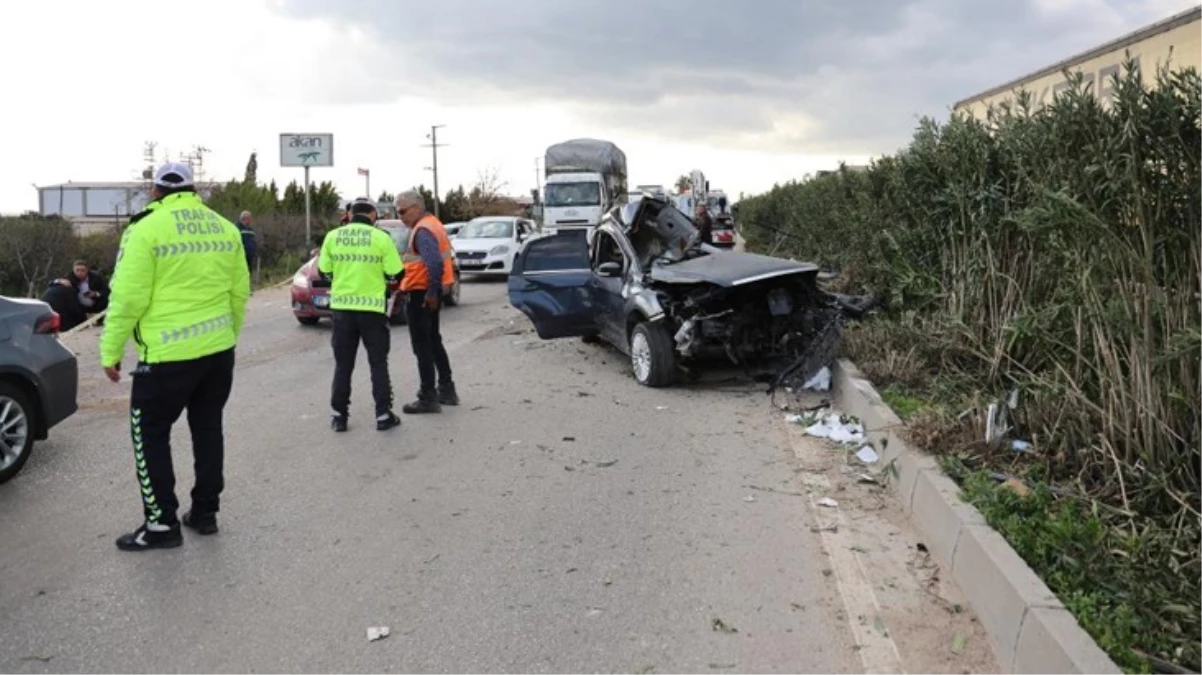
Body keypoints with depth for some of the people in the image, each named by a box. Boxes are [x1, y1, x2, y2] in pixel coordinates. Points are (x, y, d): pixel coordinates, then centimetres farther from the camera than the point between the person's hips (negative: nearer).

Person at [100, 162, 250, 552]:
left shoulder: (146, 229, -10)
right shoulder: (225, 228, 8)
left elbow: (128, 297, -13)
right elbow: (239, 292, 10)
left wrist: (111, 351, -2)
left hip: (167, 354, -6)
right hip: (218, 348, 6)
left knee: (150, 434, 8)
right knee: (208, 428, 17)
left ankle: (162, 524, 11)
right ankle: (205, 512, 25)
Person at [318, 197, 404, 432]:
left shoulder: (333, 236, 1)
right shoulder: (381, 237, -7)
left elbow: (324, 272, 7)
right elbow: (395, 274, -5)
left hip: (342, 307, 2)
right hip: (372, 307, -2)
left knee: (343, 364, 12)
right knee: (378, 363, 9)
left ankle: (338, 415, 15)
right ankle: (383, 415, 9)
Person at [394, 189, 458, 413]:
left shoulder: (423, 230, -18)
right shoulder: (432, 224, 13)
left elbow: (435, 263, -30)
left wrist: (432, 292, -24)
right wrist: (434, 291, 14)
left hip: (421, 295, -10)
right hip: (429, 293, 10)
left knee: (422, 345, -4)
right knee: (433, 341, 18)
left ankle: (428, 398, 0)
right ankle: (446, 390, 25)